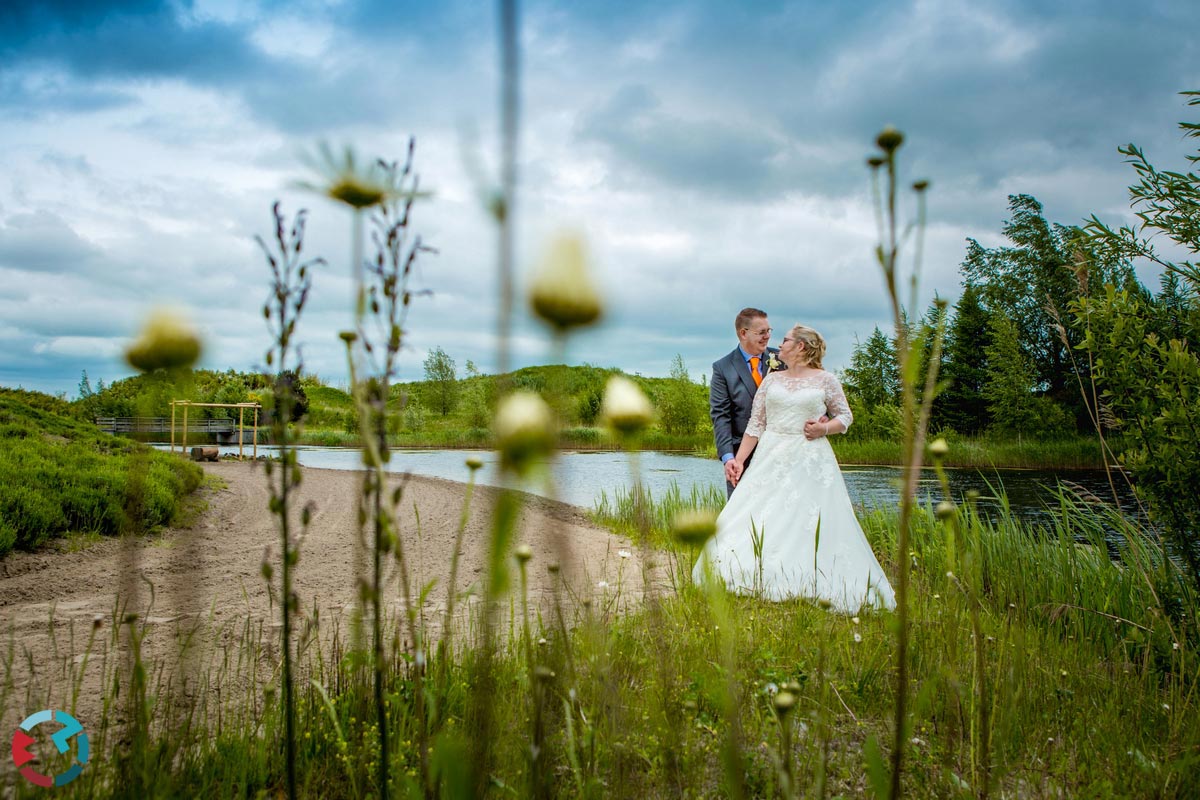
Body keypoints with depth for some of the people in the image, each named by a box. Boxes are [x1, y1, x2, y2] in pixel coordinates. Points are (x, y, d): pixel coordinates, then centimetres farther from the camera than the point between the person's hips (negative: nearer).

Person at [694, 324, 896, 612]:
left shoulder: (825, 380, 3)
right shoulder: (771, 380, 10)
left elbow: (845, 416, 10)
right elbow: (755, 424, 8)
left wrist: (825, 428, -10)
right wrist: (738, 459, 0)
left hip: (811, 463, -3)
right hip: (771, 459, 3)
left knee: (811, 528, -4)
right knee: (760, 523, -4)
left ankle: (810, 589, 5)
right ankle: (760, 583, 4)